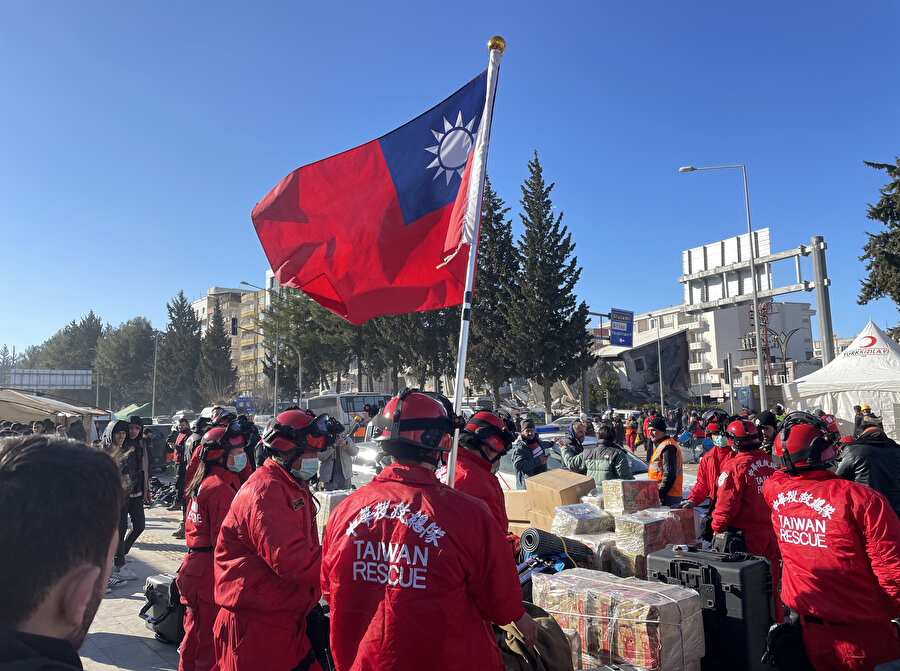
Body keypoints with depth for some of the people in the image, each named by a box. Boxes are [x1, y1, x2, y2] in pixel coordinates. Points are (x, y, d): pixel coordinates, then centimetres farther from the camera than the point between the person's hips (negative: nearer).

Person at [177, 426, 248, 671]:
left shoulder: (203, 483, 10)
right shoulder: (221, 489, -21)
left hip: (194, 565, 10)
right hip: (211, 571, -10)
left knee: (196, 630, 24)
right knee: (210, 636, 2)